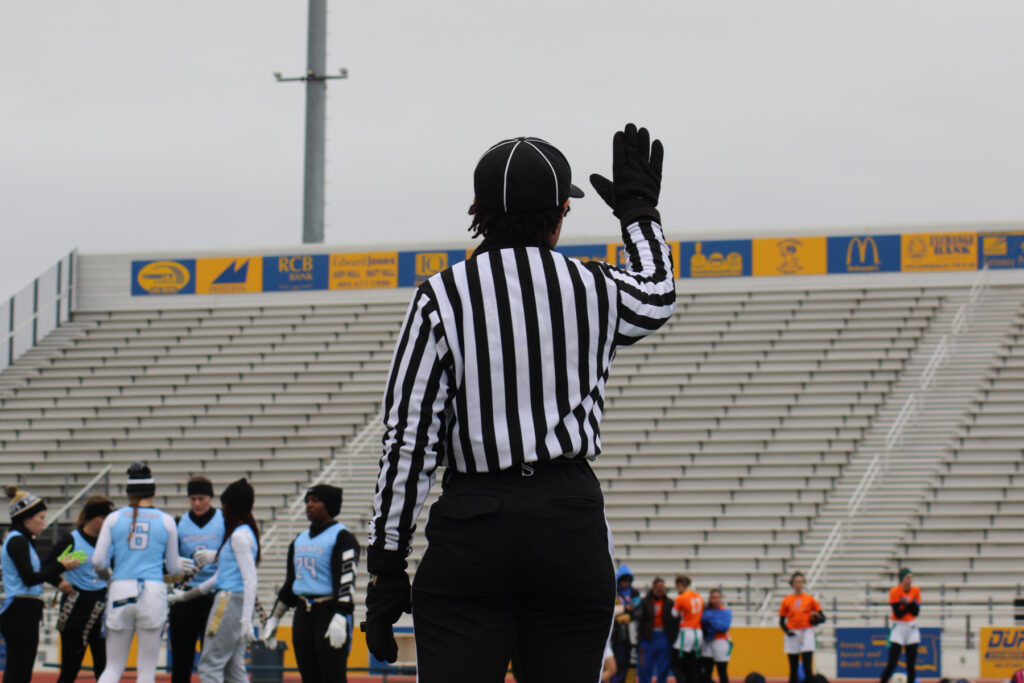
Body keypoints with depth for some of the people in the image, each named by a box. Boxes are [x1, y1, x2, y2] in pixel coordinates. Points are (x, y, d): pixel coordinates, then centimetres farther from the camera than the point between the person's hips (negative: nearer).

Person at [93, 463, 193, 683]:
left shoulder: (114, 518, 4)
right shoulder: (166, 521, 4)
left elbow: (98, 561, 0)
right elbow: (173, 567, 10)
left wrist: (107, 576, 22)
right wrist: (184, 565, 34)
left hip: (120, 592, 1)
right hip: (153, 593, -1)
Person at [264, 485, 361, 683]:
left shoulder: (341, 537, -6)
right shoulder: (300, 539, 19)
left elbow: (346, 579, -16)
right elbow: (289, 583, 25)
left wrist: (340, 617, -26)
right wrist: (274, 618, 21)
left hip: (331, 612, -8)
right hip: (302, 614, 8)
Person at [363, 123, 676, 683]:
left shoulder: (440, 298, -1)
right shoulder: (595, 290, 6)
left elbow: (409, 440, -5)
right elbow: (658, 297, 32)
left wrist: (385, 565, -1)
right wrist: (637, 209, 48)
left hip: (471, 527, -2)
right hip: (573, 524, 2)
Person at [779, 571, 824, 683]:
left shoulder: (809, 599, 5)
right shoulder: (787, 600, 7)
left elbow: (822, 617, 6)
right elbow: (781, 621, 9)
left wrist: (816, 618, -16)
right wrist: (787, 631, -9)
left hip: (807, 633, -1)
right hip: (792, 635, 1)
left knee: (807, 667, -9)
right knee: (793, 668, 4)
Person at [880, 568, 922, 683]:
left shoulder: (916, 591, 2)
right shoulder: (894, 592, -12)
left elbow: (916, 612, -3)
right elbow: (898, 614, -16)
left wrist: (909, 603, -19)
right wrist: (910, 605, -19)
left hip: (912, 628, 5)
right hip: (898, 628, -5)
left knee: (911, 664, 4)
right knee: (892, 664, -10)